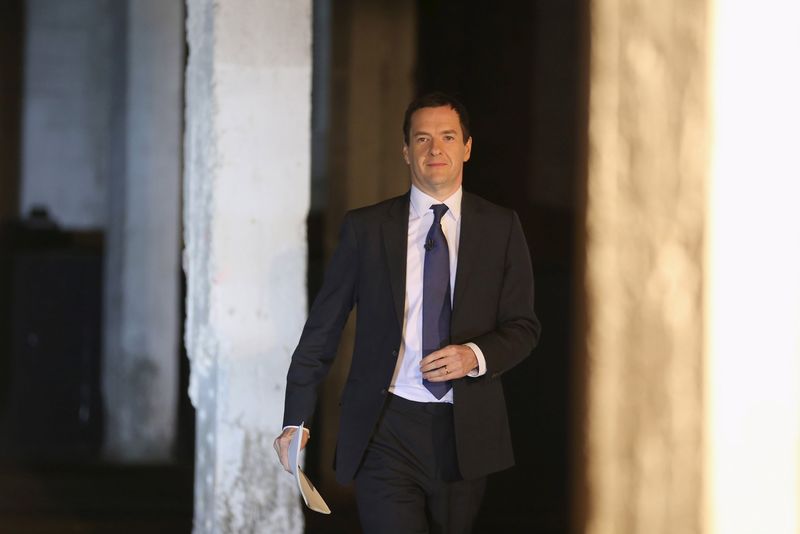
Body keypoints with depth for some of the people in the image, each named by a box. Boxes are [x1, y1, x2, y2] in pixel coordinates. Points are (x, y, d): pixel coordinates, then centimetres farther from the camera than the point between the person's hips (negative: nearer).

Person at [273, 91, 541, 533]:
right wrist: (294, 421, 2)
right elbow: (323, 327, 5)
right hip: (385, 432, -2)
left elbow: (523, 326, 7)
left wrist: (476, 356, -15)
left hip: (466, 433, 2)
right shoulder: (365, 228, 3)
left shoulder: (500, 228, 6)